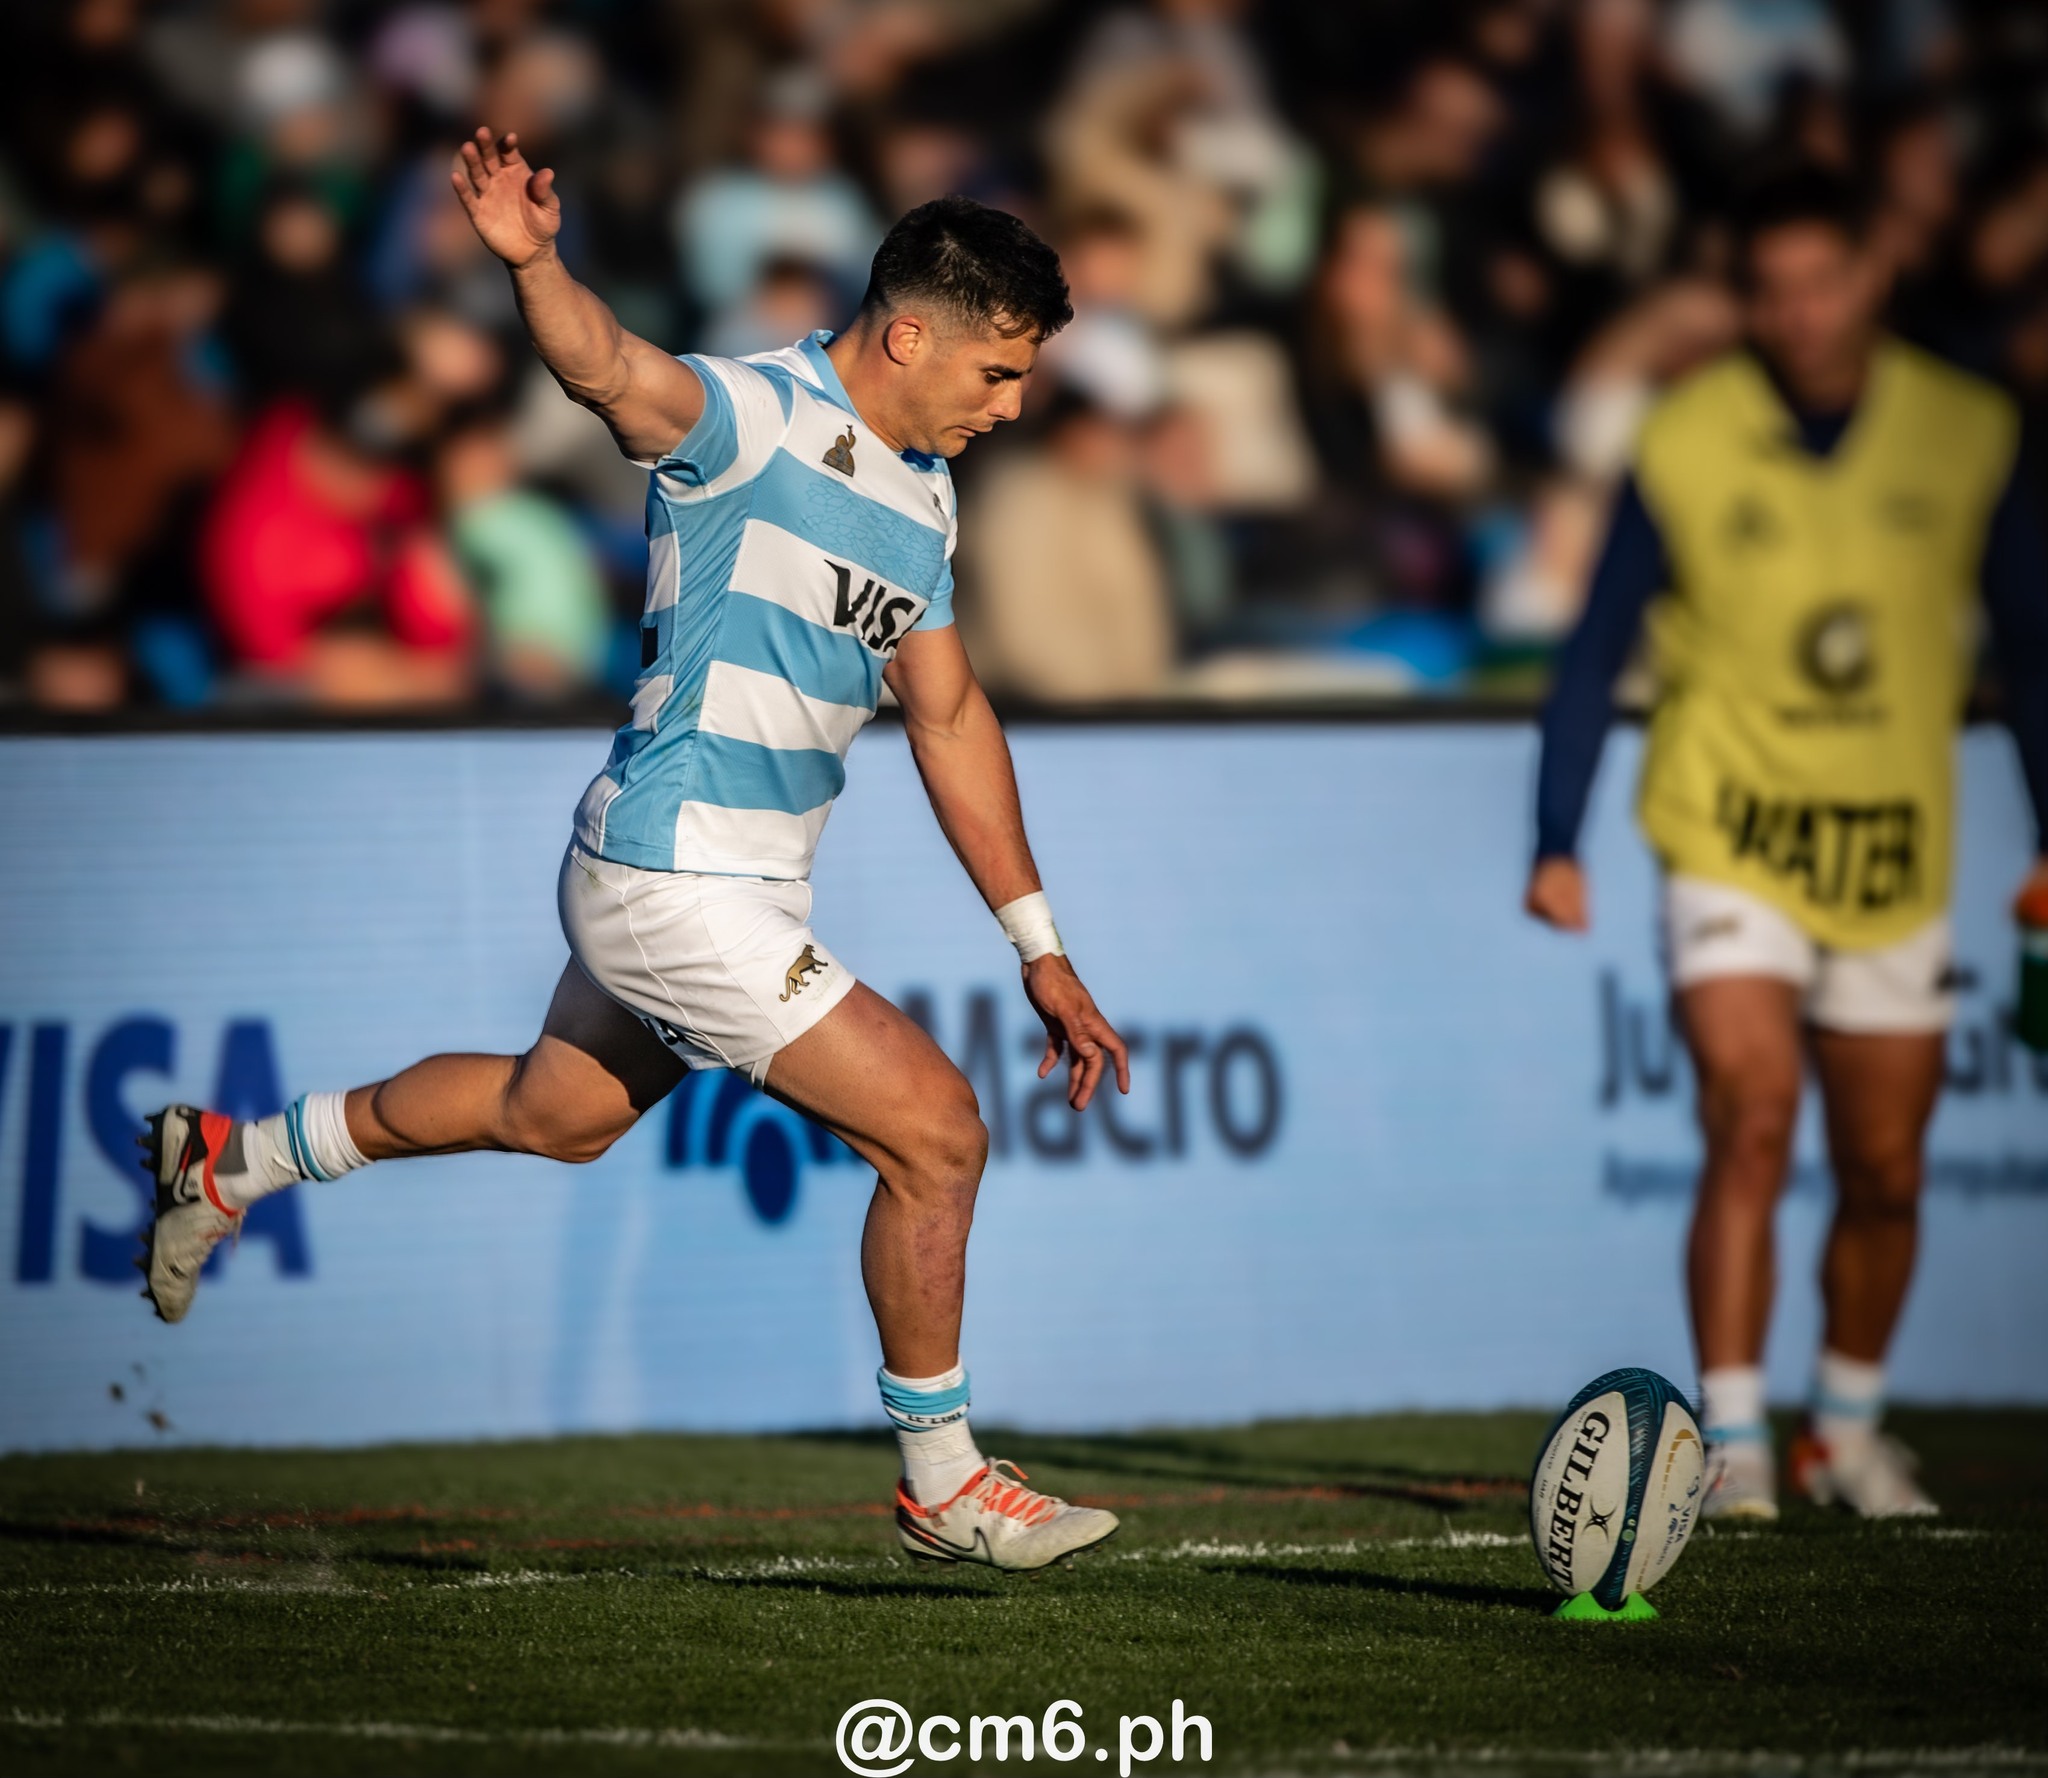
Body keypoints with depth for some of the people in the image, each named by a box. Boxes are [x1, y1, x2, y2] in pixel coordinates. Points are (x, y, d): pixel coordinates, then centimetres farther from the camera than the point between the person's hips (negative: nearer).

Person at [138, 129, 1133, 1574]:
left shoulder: (921, 494, 10)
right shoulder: (753, 421, -18)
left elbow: (949, 714, 18)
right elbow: (608, 367, -39)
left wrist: (1038, 945, 19)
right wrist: (534, 262, -62)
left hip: (738, 889, 10)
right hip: (681, 891, -10)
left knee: (553, 1110, 27)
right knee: (937, 1130, -9)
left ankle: (237, 1159, 45)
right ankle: (945, 1488, 6)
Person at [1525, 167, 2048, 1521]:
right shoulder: (1685, 447, -7)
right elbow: (1597, 652, 0)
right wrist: (1557, 841, -6)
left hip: (1896, 862, 3)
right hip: (1732, 840, -2)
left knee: (1885, 1176, 8)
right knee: (1752, 1127, -18)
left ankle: (1849, 1428, 30)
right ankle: (1731, 1443, -14)